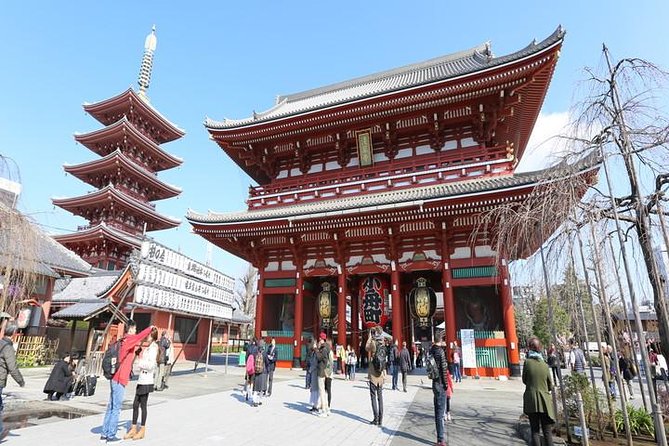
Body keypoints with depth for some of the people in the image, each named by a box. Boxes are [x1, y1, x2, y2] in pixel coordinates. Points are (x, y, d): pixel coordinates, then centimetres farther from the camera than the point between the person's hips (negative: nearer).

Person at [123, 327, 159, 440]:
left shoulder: (153, 348, -15)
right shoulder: (148, 348, 14)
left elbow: (151, 365, -22)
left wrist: (139, 361, -15)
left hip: (146, 381, -8)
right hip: (141, 380, 8)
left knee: (143, 405, 3)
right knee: (135, 404, 13)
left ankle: (142, 430, 16)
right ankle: (133, 429, 24)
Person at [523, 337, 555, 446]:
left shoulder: (527, 362, -9)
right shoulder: (545, 365, -2)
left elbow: (524, 380, 0)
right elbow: (550, 386, 6)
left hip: (531, 401, -2)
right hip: (545, 401, 2)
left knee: (534, 431, 8)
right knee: (547, 432, 10)